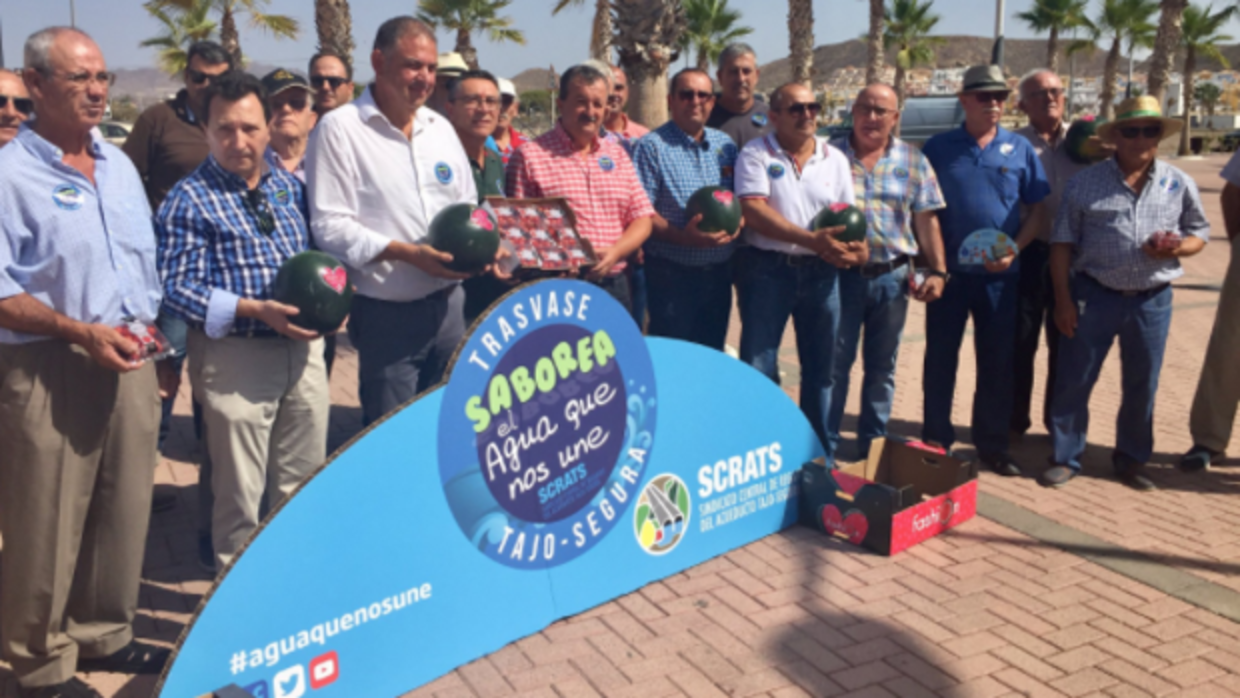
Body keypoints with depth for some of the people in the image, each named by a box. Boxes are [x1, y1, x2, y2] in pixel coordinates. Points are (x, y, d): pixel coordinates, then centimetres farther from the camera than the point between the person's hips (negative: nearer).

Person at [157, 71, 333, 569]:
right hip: (234, 356, -5)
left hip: (303, 347, 5)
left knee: (303, 482, 16)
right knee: (240, 493, 5)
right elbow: (177, 287, -14)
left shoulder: (289, 186, 10)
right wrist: (255, 311, -25)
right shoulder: (189, 199, -7)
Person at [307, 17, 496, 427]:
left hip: (448, 303, 6)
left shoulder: (441, 128, 11)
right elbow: (329, 225, -14)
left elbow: (467, 205, 18)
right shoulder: (340, 128, -9)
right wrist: (407, 253, -23)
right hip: (387, 312, -6)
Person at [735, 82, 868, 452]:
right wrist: (812, 239, -23)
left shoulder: (835, 158, 10)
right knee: (758, 365, 0)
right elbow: (754, 210, -16)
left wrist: (858, 246, -12)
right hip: (768, 268, -4)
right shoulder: (756, 154, -3)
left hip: (820, 272, 4)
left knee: (821, 366, 12)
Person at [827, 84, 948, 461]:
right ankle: (825, 449, 14)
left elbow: (926, 220, 7)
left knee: (882, 366, 11)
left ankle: (873, 447, 24)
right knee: (834, 362, 3)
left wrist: (937, 271, 1)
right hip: (842, 273, -2)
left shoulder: (913, 161, 7)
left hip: (892, 276, 3)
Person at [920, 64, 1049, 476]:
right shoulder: (938, 148, 1)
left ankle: (992, 446, 22)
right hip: (948, 271, -1)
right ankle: (935, 443, 17)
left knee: (997, 364, 9)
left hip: (1000, 276, 1)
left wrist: (1014, 249, -9)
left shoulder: (1020, 149, 4)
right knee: (940, 360, 5)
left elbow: (1036, 210, 6)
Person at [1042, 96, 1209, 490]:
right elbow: (1063, 243, 1)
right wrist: (1063, 299, -5)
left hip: (1153, 299, 2)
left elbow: (1199, 234, 14)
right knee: (1074, 380, 1)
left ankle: (1131, 460, 28)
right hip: (1095, 294, -2)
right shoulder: (1086, 183, 0)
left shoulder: (1179, 185, 6)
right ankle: (1066, 457, 15)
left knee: (1142, 385, 11)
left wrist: (1177, 248, -11)